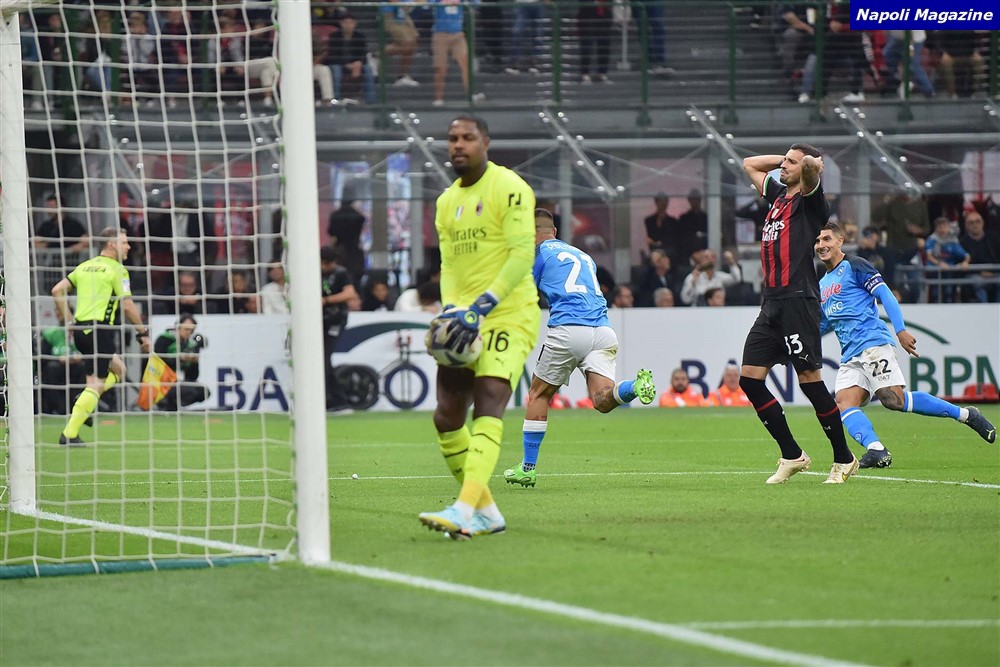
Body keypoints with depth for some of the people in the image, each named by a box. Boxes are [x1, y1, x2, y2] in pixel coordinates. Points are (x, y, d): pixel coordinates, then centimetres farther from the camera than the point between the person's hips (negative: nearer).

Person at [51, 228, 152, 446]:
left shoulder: (85, 266, 15)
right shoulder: (117, 270, -6)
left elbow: (57, 291, 13)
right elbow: (127, 306, -11)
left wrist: (69, 320, 17)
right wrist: (143, 333, -1)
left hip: (80, 330, 8)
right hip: (100, 330, -8)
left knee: (118, 368, 25)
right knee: (96, 384, -4)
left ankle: (84, 404, 7)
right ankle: (69, 434, -11)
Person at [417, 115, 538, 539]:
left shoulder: (508, 189, -9)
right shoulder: (447, 202, 15)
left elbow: (522, 255, -16)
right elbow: (448, 263, 15)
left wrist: (481, 308, -22)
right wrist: (452, 309, -6)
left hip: (508, 314, -8)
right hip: (466, 319, 8)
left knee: (488, 404, -23)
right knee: (447, 416, 1)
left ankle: (466, 509, -36)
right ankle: (487, 512, 12)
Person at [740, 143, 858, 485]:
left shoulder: (810, 201, -3)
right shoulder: (779, 194, 20)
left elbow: (810, 165, -23)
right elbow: (750, 164, 34)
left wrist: (811, 164, -1)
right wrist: (785, 158, 23)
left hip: (798, 300, -8)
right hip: (772, 303, 8)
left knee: (810, 380, -8)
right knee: (749, 379, 2)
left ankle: (844, 459, 3)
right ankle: (792, 456, 9)